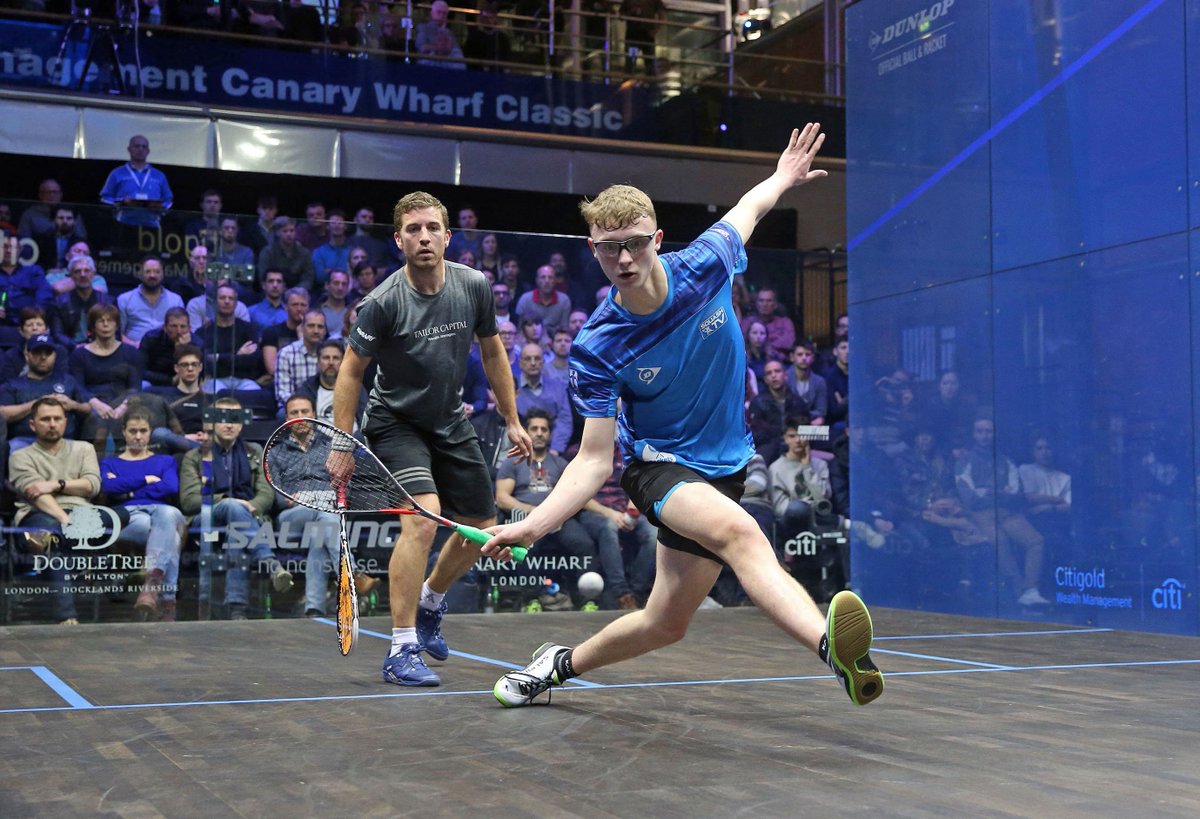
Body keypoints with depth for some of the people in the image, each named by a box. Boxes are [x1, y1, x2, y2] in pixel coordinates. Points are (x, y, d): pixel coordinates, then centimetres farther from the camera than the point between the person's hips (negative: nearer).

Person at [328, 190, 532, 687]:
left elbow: (492, 352, 8)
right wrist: (342, 446, -14)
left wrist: (512, 420, 9)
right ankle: (402, 651, -20)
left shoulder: (474, 287, -8)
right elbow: (350, 372, -11)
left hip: (451, 424, 6)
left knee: (482, 528, 9)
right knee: (424, 517, -27)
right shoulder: (383, 303, -20)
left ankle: (430, 603, 38)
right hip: (395, 423, -6)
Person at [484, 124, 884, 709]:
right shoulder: (597, 348, -18)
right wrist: (533, 525, -29)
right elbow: (595, 459, -16)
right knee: (740, 532, -37)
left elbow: (746, 209, 10)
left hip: (723, 465, 4)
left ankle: (561, 663, 32)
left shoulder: (703, 267, -13)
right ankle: (831, 646, -59)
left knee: (666, 623, 7)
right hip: (658, 463, -4)